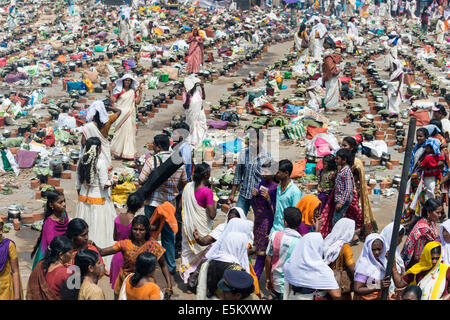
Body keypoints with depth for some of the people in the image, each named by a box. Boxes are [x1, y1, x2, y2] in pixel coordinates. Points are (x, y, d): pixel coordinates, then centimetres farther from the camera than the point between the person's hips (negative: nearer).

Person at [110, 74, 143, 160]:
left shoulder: (133, 91, 11)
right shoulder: (119, 90, 0)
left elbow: (137, 102, 4)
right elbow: (112, 100, -8)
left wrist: (140, 92, 1)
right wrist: (110, 91, -15)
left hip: (130, 114, 4)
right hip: (121, 113, -4)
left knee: (130, 132, 1)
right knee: (121, 131, -7)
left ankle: (128, 153, 4)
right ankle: (118, 152, 1)